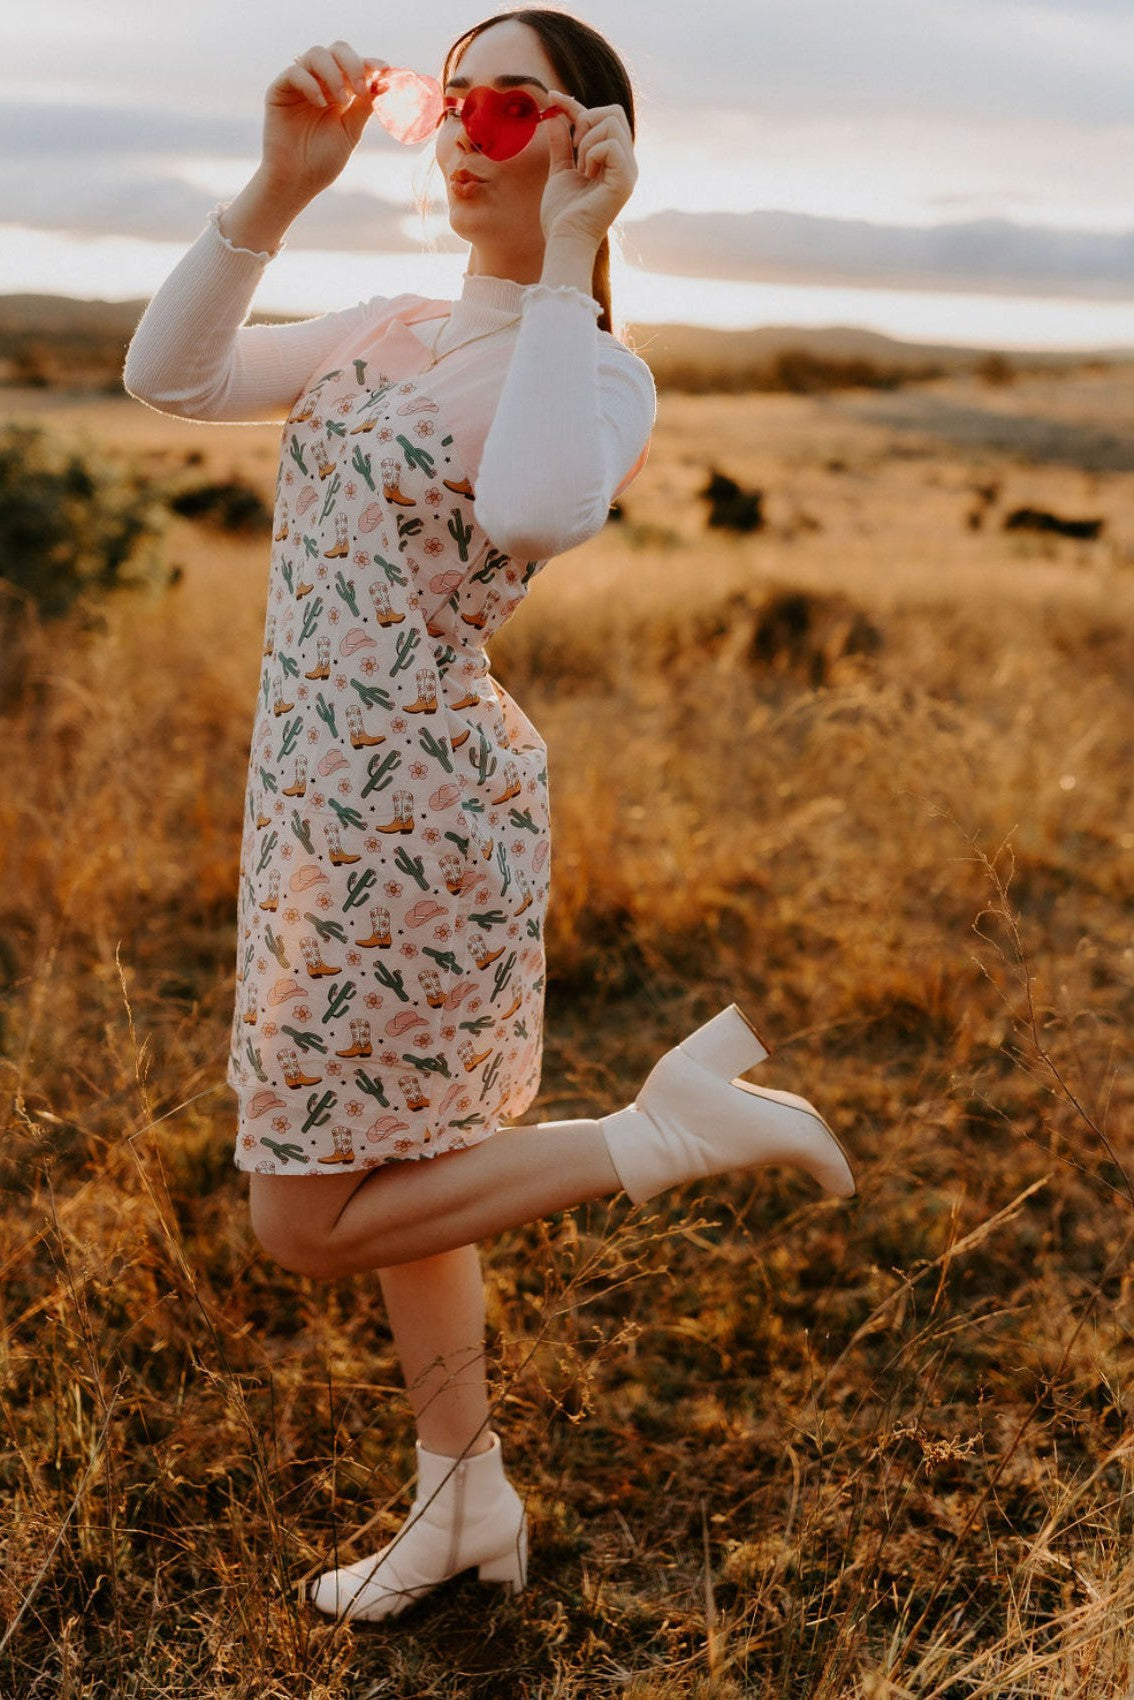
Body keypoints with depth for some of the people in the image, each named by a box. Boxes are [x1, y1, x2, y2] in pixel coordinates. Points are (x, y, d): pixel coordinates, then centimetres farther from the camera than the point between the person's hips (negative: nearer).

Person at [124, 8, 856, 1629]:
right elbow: (168, 374, 3)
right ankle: (467, 1504, 39)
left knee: (308, 1223, 0)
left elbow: (537, 512, -36)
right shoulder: (388, 332, 10)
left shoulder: (601, 373, -12)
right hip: (331, 806, 8)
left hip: (413, 820, -8)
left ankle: (662, 1129, 6)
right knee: (393, 1159, 19)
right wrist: (280, 183, -6)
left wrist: (570, 252, -25)